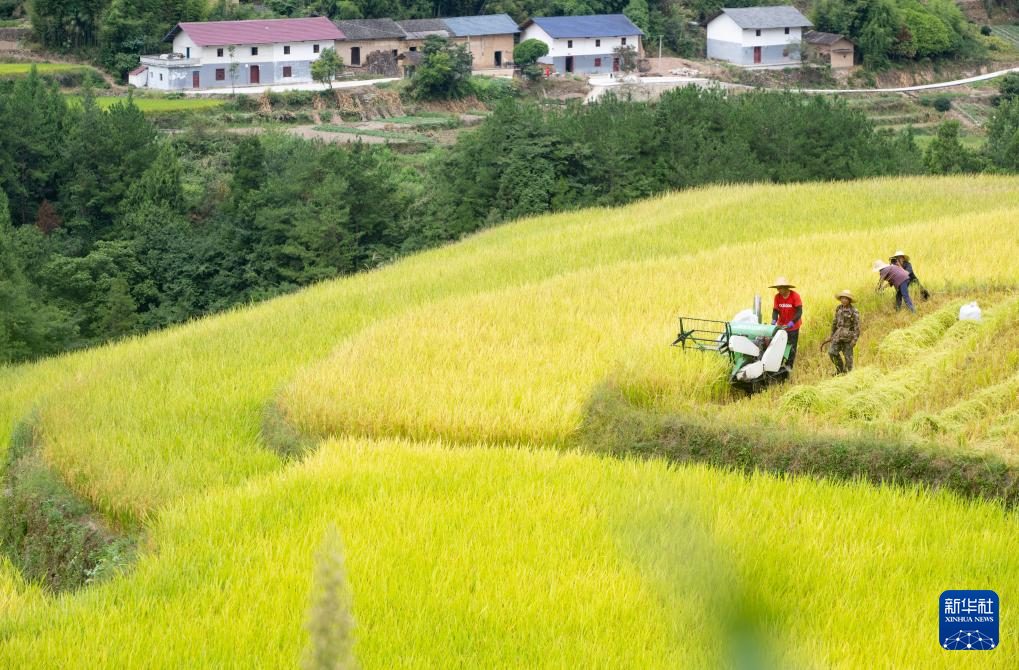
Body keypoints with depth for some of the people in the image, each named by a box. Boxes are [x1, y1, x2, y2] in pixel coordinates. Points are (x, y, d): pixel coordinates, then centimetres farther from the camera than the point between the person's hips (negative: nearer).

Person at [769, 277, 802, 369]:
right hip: (781, 325, 3)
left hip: (793, 326, -3)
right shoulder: (777, 297, -7)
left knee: (791, 347, 6)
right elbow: (775, 310, -7)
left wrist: (792, 323, -33)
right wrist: (774, 320, -27)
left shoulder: (795, 296, -19)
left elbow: (799, 311, -22)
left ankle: (789, 365, 17)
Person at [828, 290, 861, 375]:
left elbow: (857, 326, -10)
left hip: (848, 336, -5)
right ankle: (840, 370, 13)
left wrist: (855, 339, -16)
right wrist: (832, 335, 19)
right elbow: (835, 322, 18)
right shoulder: (839, 309, 8)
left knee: (847, 355, 0)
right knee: (832, 352, -4)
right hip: (838, 334, 5)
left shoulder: (854, 311, -9)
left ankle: (848, 372, 14)